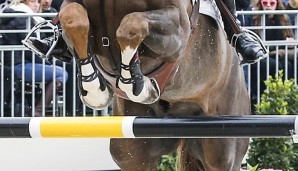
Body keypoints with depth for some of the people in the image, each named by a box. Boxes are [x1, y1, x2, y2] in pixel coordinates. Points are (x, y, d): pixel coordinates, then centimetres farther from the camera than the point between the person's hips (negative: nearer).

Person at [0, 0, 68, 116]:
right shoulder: (22, 18, -9)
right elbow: (29, 50, -15)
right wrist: (46, 63, -4)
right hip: (20, 66, -11)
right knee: (62, 74, -14)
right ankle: (38, 111, -18)